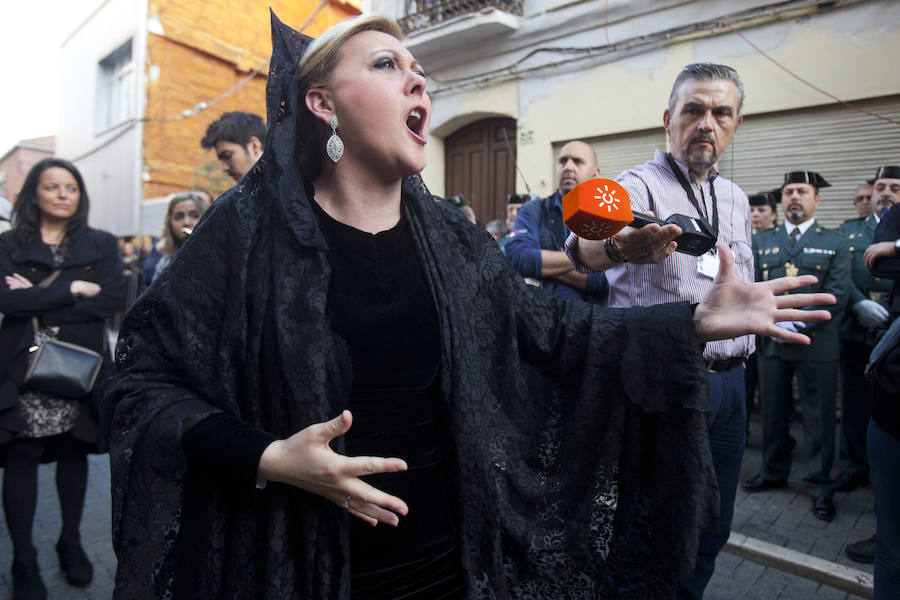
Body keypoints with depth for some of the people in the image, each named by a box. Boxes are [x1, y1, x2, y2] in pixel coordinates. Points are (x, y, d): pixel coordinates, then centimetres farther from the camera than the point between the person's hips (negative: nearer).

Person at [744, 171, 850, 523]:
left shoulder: (834, 244, 4)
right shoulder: (761, 242, 11)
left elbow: (836, 295, -6)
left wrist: (798, 323, -17)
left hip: (816, 345, -2)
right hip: (771, 344, 2)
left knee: (818, 417, 5)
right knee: (773, 412, 12)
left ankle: (821, 487, 19)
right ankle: (774, 472, 29)